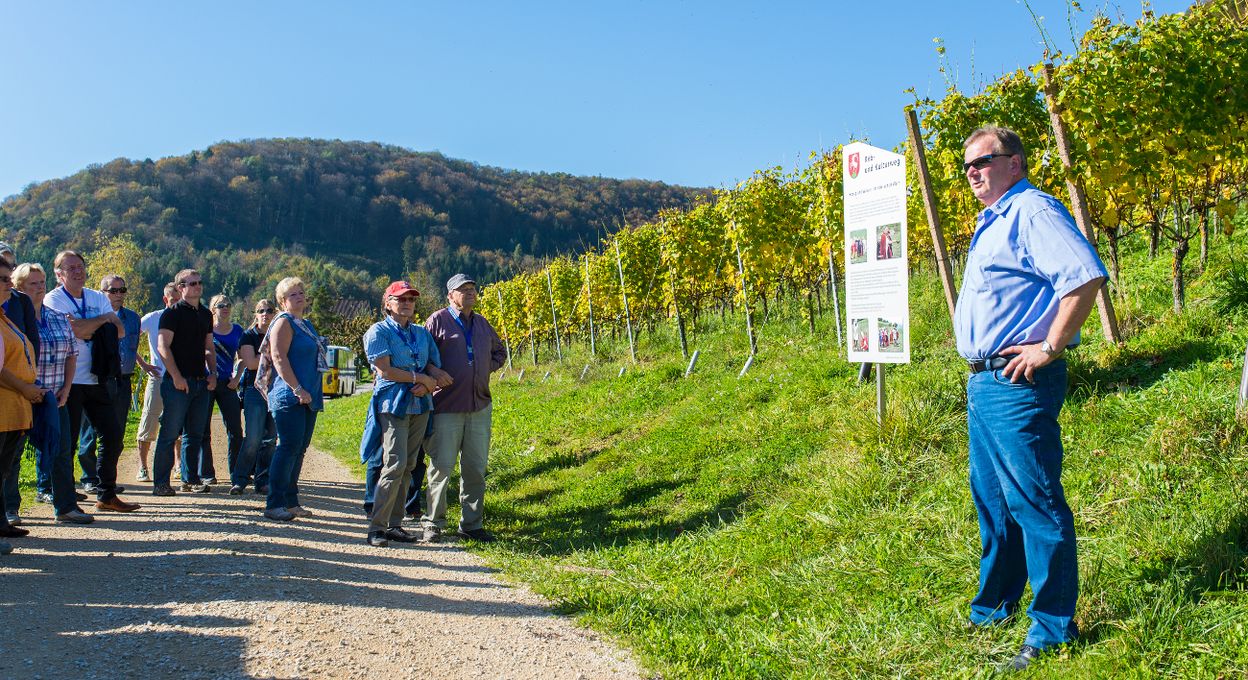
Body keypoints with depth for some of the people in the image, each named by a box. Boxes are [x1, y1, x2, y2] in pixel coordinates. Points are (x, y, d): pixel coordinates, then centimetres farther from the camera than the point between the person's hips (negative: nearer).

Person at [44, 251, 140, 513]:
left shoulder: (99, 298, 13)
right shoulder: (53, 300, -4)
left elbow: (120, 332, 3)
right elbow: (78, 331, -18)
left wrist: (85, 326, -11)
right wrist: (104, 319, -4)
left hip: (97, 380, 6)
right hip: (68, 381, -5)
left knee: (113, 435, 5)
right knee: (67, 441, 0)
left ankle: (107, 495, 15)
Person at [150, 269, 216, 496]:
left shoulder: (205, 315, 16)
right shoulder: (173, 313, -5)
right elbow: (163, 346, -11)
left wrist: (212, 373, 9)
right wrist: (176, 377, -16)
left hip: (201, 382, 7)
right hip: (178, 382, -7)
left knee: (195, 434, 11)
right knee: (169, 433, -4)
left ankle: (191, 479, 19)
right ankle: (161, 482, 1)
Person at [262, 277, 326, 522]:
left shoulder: (307, 325, 21)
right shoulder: (284, 322, -6)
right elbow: (279, 358, -16)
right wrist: (298, 389, -21)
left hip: (308, 398, 9)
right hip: (289, 398, -9)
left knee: (299, 448, 10)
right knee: (289, 447, -11)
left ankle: (290, 501, 17)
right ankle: (274, 504, -7)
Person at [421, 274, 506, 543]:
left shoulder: (482, 323, 15)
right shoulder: (438, 320, -2)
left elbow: (499, 351, 29)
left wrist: (488, 367, 13)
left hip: (480, 407, 5)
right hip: (447, 408, -5)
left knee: (475, 469, 8)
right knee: (442, 466, -2)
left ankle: (472, 524, 18)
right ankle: (433, 523, 12)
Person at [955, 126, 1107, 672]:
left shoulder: (1032, 211, -12)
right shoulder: (991, 224, 19)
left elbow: (1087, 275, -26)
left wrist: (1051, 348, -22)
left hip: (1018, 383, -10)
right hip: (982, 382, 11)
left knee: (1034, 503, -3)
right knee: (992, 499, 18)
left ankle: (1053, 629, 9)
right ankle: (993, 606, 32)